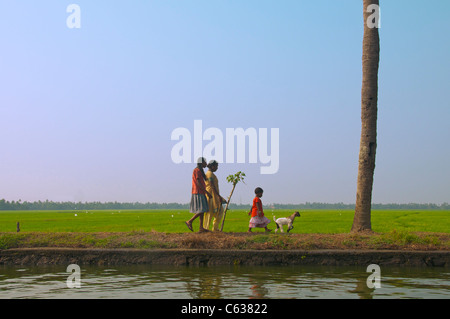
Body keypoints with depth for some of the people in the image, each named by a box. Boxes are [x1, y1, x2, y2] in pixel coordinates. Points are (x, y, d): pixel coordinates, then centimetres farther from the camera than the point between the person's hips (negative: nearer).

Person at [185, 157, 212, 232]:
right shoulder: (197, 170, -11)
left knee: (202, 211, 5)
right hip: (198, 194, -10)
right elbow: (198, 183, -19)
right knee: (201, 210, -13)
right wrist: (207, 192, -21)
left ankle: (201, 228, 2)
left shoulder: (200, 171, 20)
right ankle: (189, 222, -5)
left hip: (200, 194, 10)